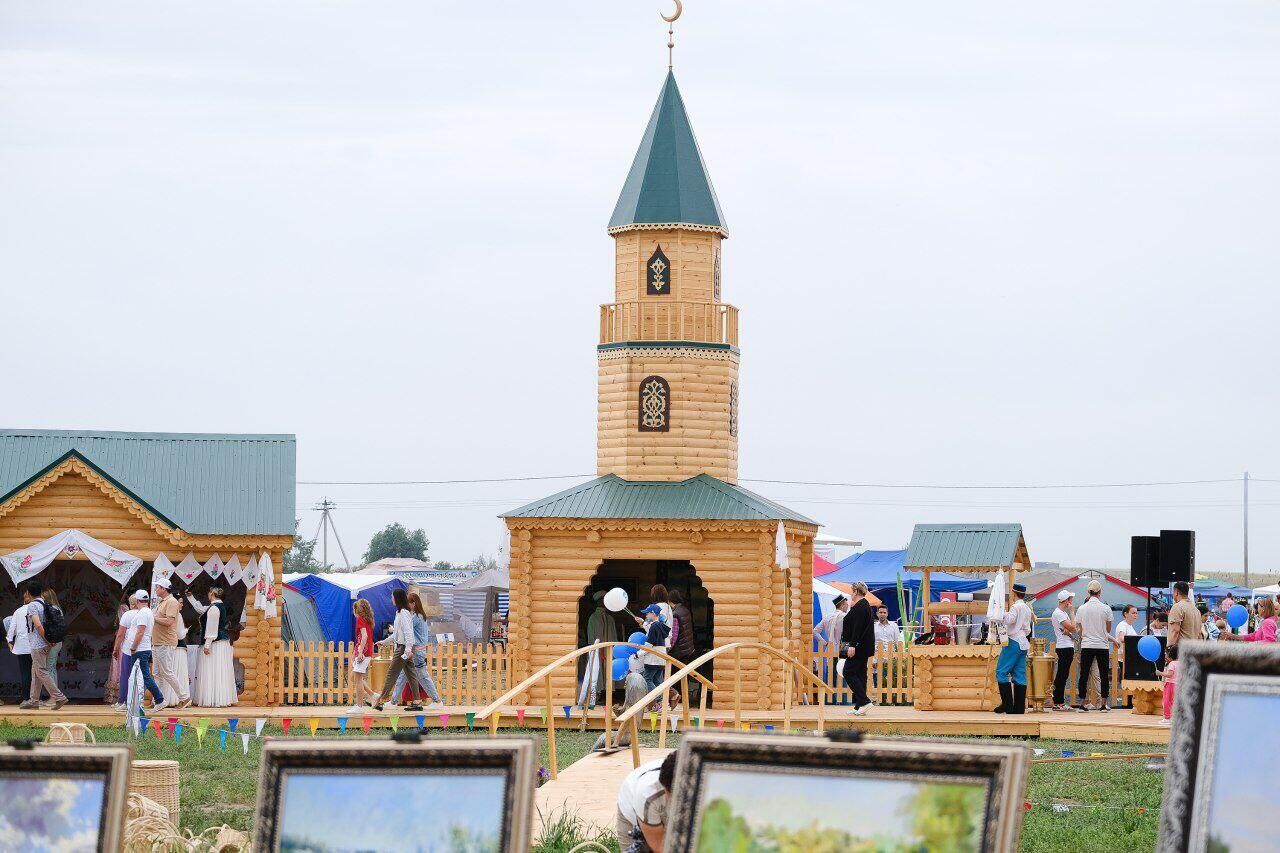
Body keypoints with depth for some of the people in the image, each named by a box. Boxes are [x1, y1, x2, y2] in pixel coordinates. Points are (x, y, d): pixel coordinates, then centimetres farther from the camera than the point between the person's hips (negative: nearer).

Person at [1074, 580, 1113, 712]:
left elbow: (1080, 630, 7)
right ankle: (1104, 704, 3)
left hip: (1086, 646, 1)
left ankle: (1081, 703, 3)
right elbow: (1108, 630, 6)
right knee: (1104, 675, 5)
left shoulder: (1082, 609, -1)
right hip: (1102, 645, -1)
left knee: (1084, 675, 5)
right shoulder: (1105, 608, -5)